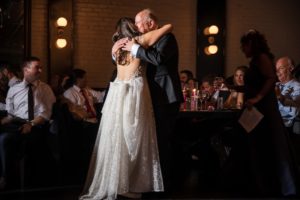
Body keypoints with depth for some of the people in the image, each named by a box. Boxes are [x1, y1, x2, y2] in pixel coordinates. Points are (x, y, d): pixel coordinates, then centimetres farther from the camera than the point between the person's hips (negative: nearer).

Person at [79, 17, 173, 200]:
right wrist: (155, 30, 23)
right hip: (133, 93, -6)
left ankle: (112, 183, 12)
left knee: (117, 138, 8)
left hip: (118, 94, 6)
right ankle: (126, 185, -1)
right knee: (132, 137, -2)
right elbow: (169, 27, 4)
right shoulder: (140, 40, 2)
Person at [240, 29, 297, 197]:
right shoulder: (256, 60, 17)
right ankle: (267, 189, 16)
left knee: (271, 148, -7)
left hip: (264, 109, -10)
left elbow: (272, 78, -23)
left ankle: (285, 189, -1)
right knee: (259, 149, 10)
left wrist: (257, 98, -29)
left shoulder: (262, 57, -10)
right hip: (258, 110, 10)